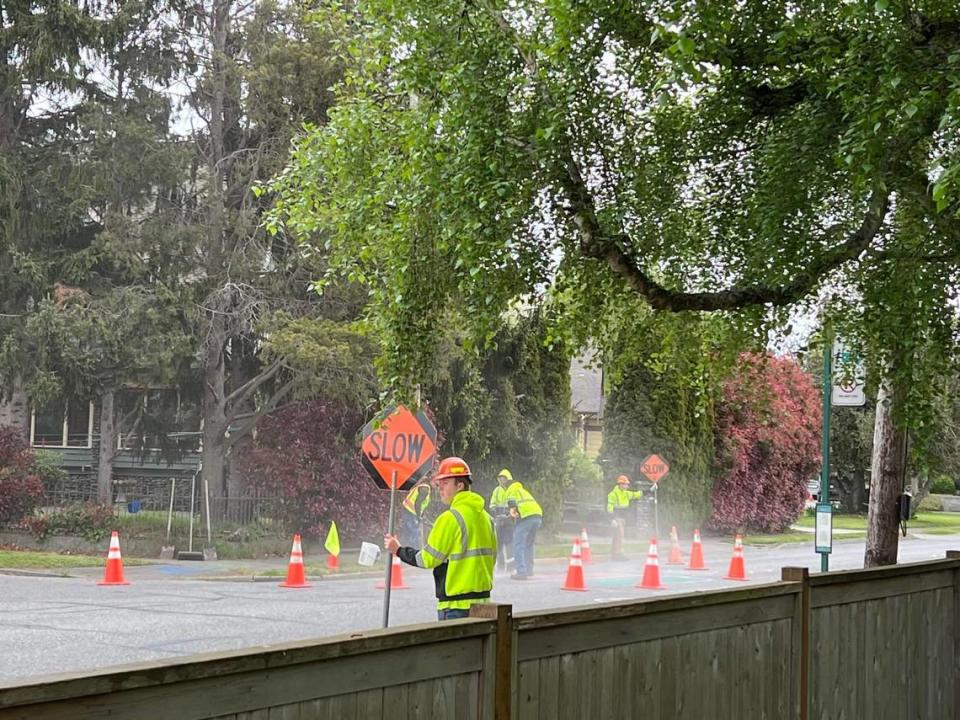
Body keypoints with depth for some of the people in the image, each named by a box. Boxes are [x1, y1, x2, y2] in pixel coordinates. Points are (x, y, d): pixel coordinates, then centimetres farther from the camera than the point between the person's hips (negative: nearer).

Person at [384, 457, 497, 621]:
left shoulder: (450, 518, -14)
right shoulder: (486, 517, 11)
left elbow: (428, 559, -11)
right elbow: (491, 557, 16)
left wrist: (398, 550, 2)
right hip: (482, 599, 8)